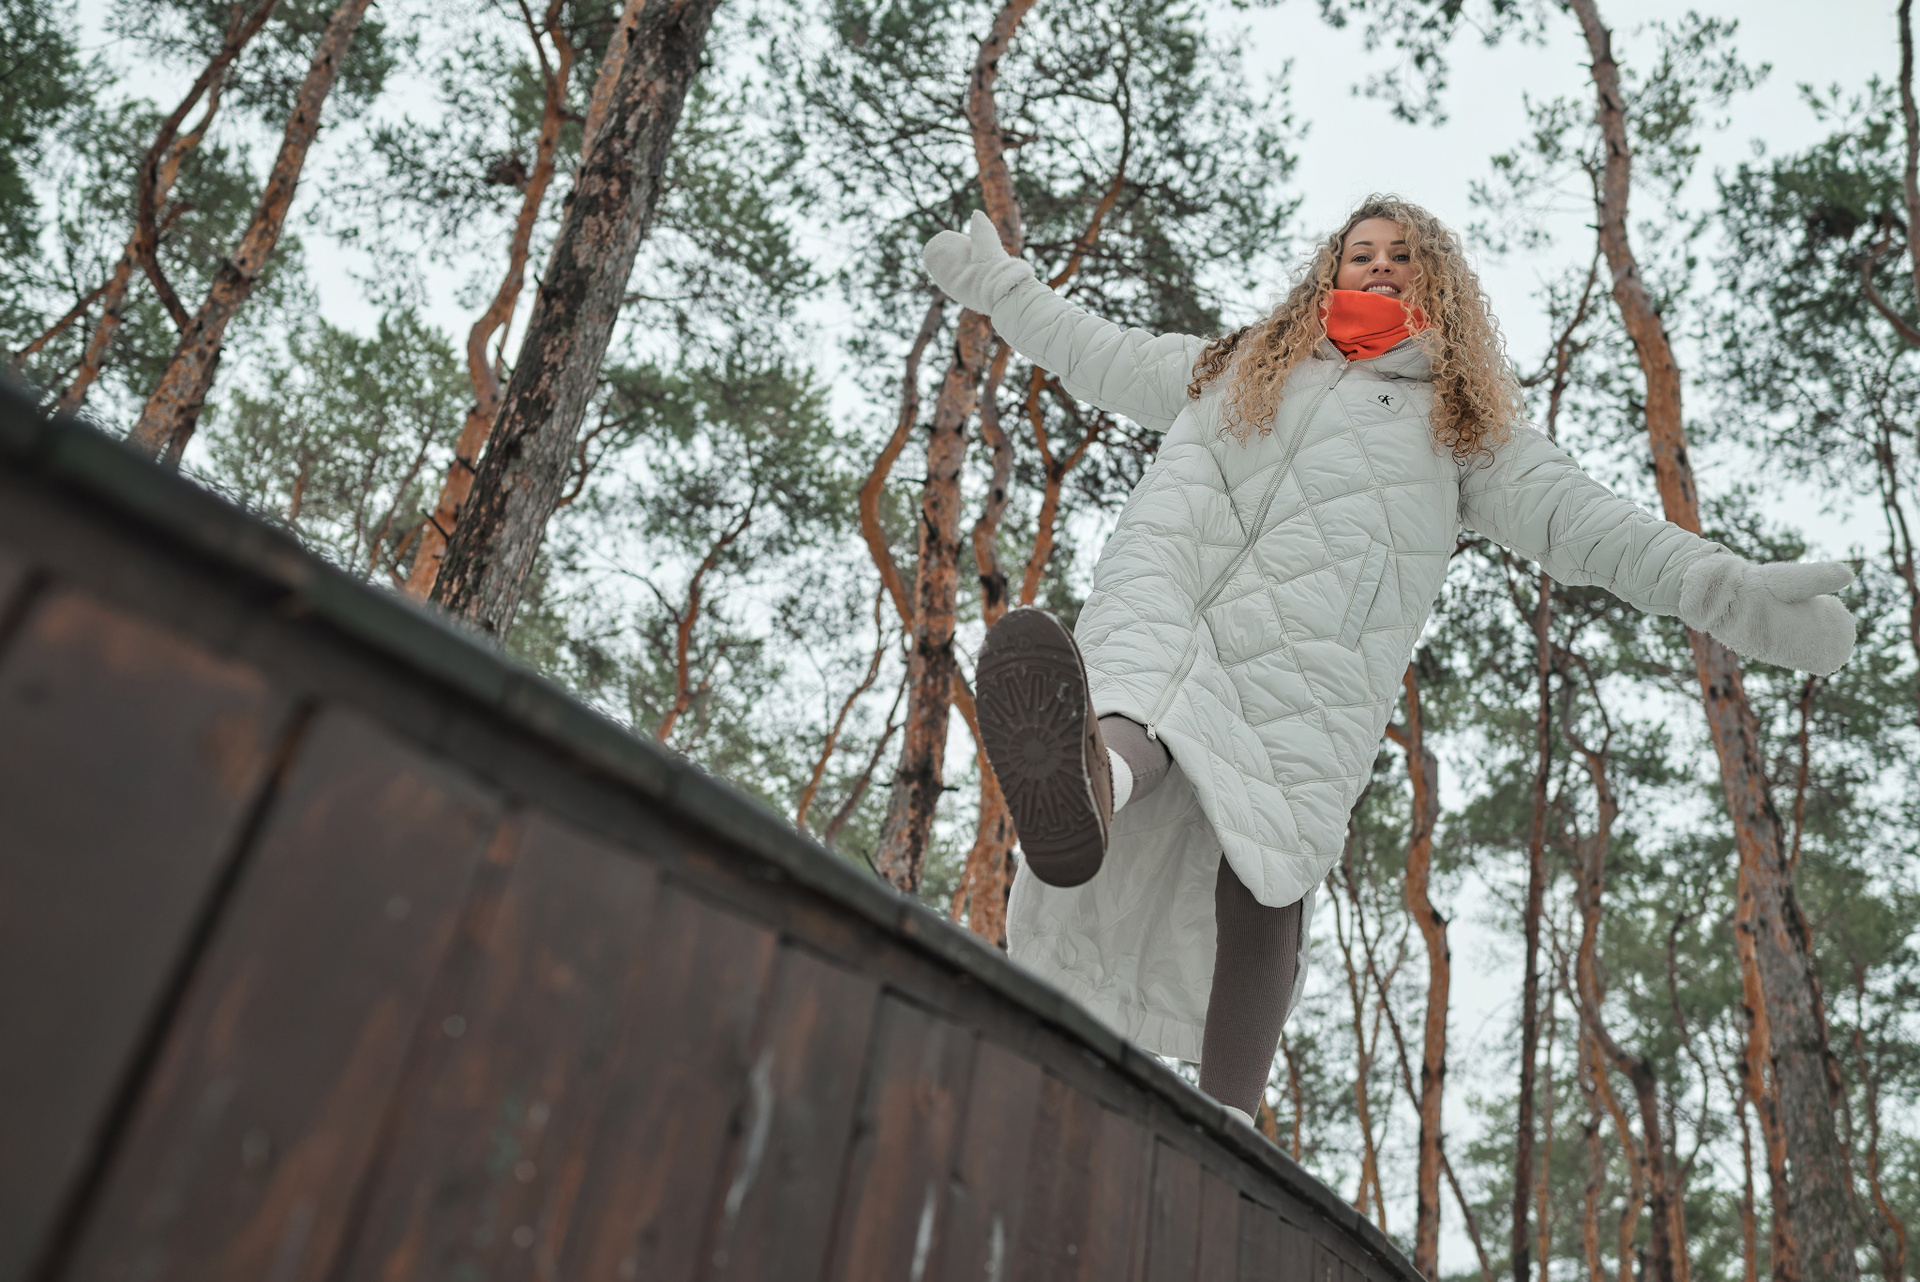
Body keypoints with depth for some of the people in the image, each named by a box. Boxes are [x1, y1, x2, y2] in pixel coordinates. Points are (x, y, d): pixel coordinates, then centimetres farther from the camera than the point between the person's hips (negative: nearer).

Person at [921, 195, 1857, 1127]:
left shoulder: (1465, 423, 29)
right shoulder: (1236, 366, 37)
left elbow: (1578, 518, 18)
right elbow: (1097, 355, 46)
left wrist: (1733, 591, 5)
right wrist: (995, 281, 54)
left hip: (1309, 664, -1)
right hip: (1162, 611, 1)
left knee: (1260, 888, -19)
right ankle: (1096, 775, -69)